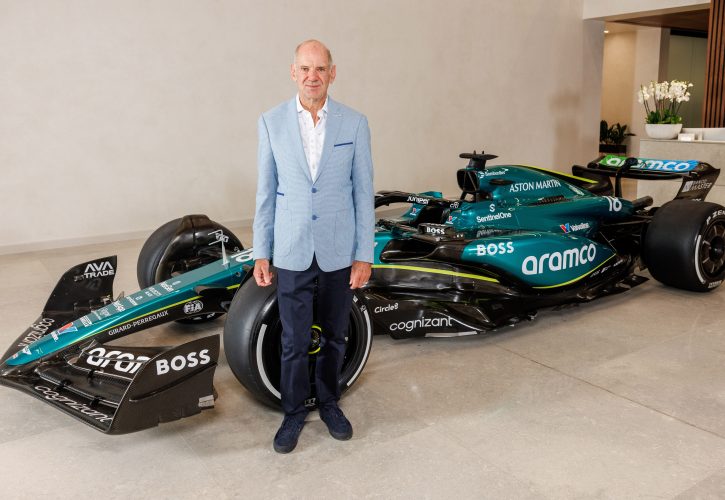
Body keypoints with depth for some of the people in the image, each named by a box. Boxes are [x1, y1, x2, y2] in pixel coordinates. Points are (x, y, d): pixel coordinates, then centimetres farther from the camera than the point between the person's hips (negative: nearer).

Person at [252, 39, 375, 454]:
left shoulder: (355, 123, -2)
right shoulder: (272, 122, 0)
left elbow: (364, 193, 0)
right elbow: (266, 192, 3)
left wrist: (364, 255, -3)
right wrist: (261, 253, 2)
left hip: (339, 253, 1)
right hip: (292, 253, 0)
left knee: (334, 336, 14)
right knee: (294, 341, 6)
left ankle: (329, 403, 35)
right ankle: (295, 412, 27)